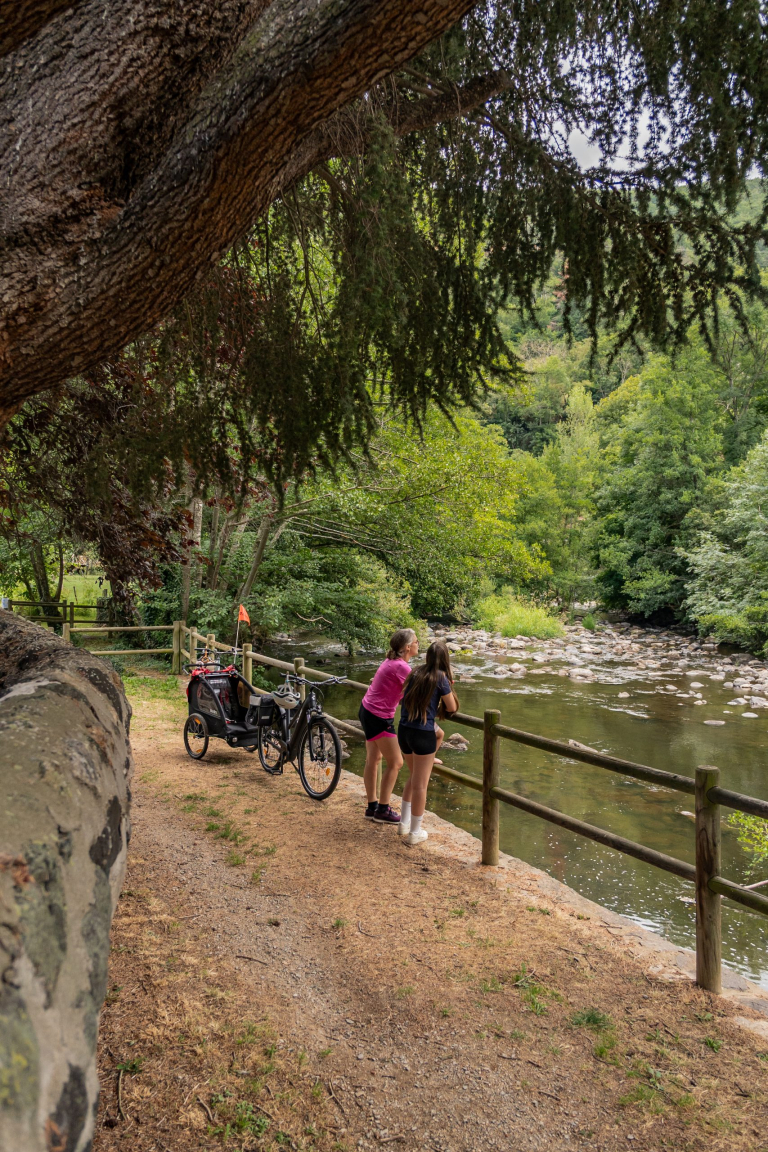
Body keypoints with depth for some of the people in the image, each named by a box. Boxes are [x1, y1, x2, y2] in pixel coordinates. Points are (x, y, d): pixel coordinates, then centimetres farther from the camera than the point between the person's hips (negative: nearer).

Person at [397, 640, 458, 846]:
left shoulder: (415, 674, 7)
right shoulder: (440, 678, -8)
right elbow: (452, 708, -2)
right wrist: (448, 688, 11)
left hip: (403, 731, 6)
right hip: (423, 734, -6)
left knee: (414, 778, 24)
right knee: (420, 784, 6)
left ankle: (404, 823, 31)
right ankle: (415, 833, 15)